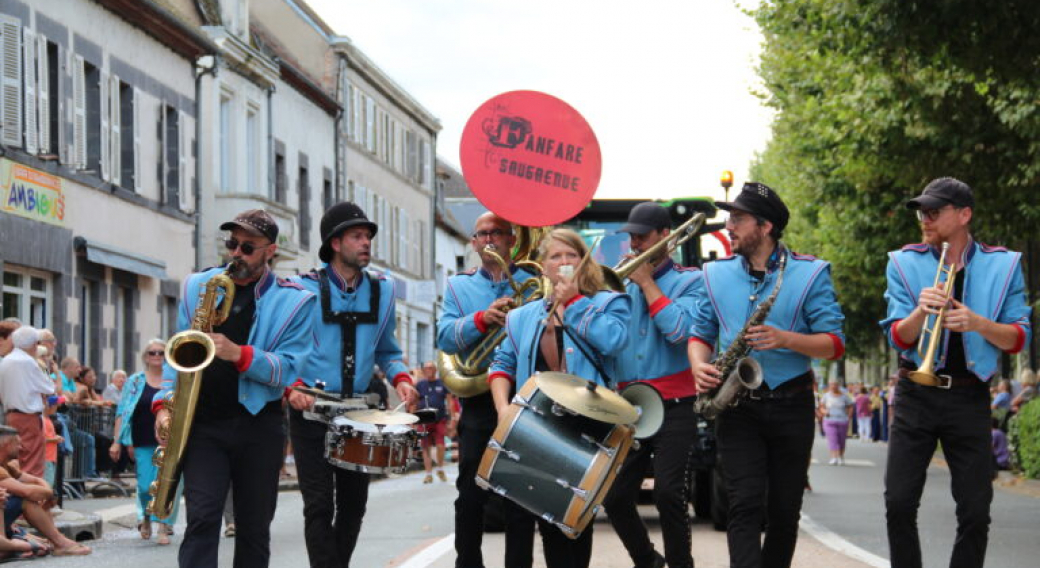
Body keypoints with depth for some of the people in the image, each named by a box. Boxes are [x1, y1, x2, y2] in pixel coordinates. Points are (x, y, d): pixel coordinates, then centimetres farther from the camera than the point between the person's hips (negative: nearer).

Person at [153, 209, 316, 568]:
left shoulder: (293, 302, 1)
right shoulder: (198, 287, 11)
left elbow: (289, 369, -9)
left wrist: (239, 354, -23)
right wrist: (163, 403, -1)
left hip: (258, 425, -1)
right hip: (204, 421, 1)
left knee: (254, 526, 7)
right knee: (202, 516, -15)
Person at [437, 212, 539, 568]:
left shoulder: (532, 282, 8)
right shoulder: (459, 286, 12)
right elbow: (446, 338, -3)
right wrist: (482, 318, -19)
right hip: (479, 402, 1)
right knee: (471, 493, 1)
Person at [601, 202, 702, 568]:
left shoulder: (688, 281, 0)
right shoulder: (623, 285, 15)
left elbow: (679, 330, -18)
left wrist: (647, 283, -11)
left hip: (674, 407, -5)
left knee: (669, 492, -14)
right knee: (615, 496, 3)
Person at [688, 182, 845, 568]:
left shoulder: (810, 273, -2)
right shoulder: (716, 274, 7)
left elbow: (834, 344, -6)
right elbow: (701, 333, 14)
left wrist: (786, 339, -23)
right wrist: (699, 365, -9)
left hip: (791, 405, -1)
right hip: (737, 406, 1)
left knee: (784, 511, 8)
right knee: (745, 506, -12)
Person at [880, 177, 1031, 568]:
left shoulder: (1002, 265, 1)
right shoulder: (905, 264, 2)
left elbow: (1018, 339, -2)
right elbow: (897, 338, -3)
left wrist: (978, 324, -22)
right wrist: (920, 312, -24)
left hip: (969, 398, 0)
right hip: (917, 393, 1)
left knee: (975, 512, 0)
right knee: (899, 503, -4)